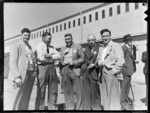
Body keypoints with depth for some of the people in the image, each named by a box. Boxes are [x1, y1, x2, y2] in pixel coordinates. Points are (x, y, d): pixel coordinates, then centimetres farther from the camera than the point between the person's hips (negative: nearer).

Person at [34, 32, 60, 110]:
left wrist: (49, 56, -12)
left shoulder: (52, 47, 16)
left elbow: (58, 56, 4)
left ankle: (52, 107, 21)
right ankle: (39, 107, 11)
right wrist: (52, 57, -4)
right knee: (41, 90, 0)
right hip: (43, 67, -6)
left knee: (53, 89, 9)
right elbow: (41, 58, -15)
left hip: (52, 67, 6)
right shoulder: (39, 46, -2)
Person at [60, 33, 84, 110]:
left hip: (74, 70, -4)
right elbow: (61, 60, 17)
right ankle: (69, 107, 14)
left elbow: (82, 58, 2)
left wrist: (74, 62, -11)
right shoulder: (62, 49, 20)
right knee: (67, 91, 5)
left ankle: (78, 107, 4)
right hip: (64, 71, 4)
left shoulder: (78, 47, 7)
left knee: (77, 91, -4)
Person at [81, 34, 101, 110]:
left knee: (95, 92, 0)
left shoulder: (99, 48, -2)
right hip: (85, 73, 6)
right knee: (85, 92, 6)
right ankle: (86, 107, 13)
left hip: (94, 73, -6)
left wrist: (94, 64, -16)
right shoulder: (86, 49, 20)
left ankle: (96, 107, 11)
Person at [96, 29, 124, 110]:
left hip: (111, 74, -7)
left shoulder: (116, 46, -2)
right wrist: (98, 63, -2)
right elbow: (98, 59, 21)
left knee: (113, 96, -5)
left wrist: (113, 71, -18)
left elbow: (120, 61, -11)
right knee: (105, 96, 10)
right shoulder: (101, 48, 20)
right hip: (103, 74, 7)